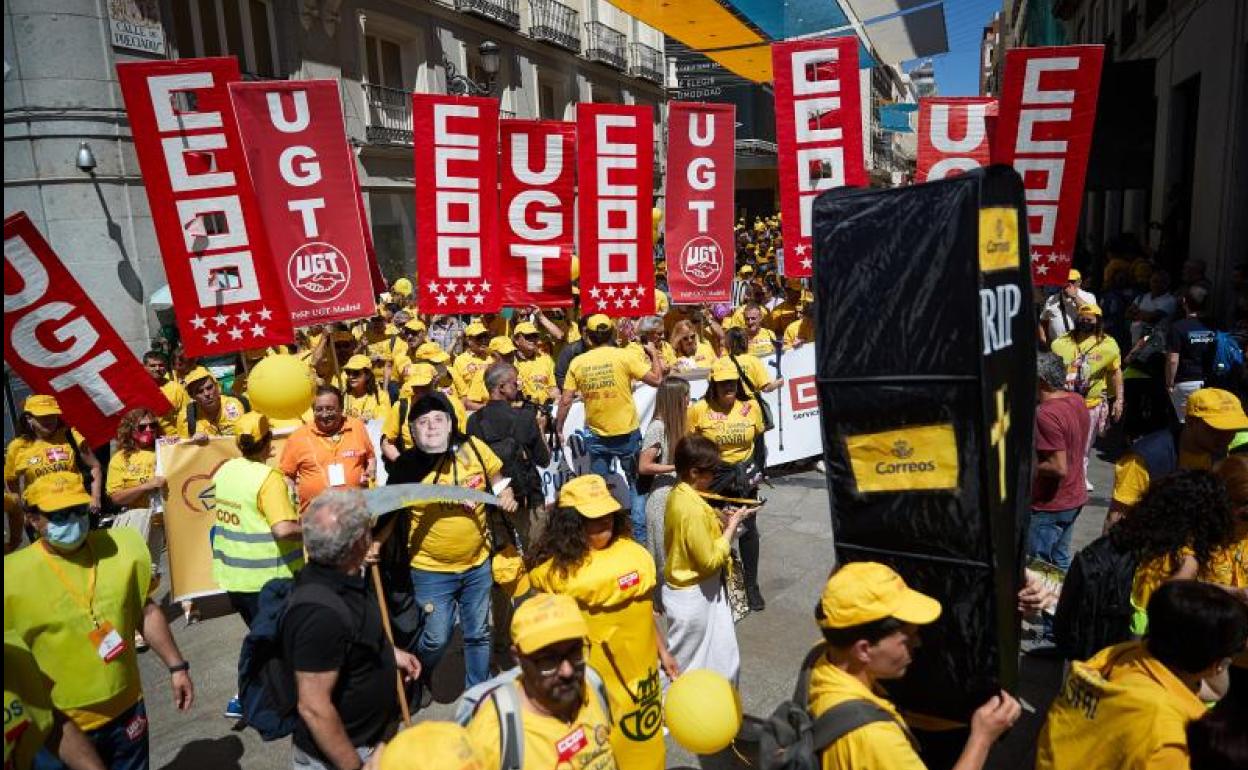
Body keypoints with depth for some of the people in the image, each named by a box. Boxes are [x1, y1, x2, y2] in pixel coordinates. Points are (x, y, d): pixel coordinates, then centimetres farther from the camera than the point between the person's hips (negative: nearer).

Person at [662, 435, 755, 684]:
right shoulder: (692, 509, -29)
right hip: (693, 596, -9)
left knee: (724, 656, 22)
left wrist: (723, 522, -2)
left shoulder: (678, 494, -1)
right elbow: (711, 559, -23)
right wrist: (732, 525, -15)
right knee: (686, 664, 12)